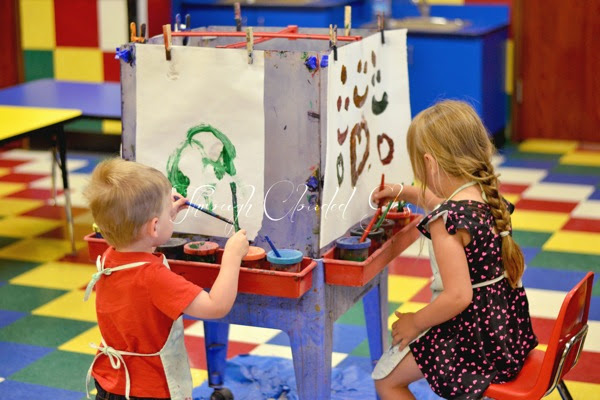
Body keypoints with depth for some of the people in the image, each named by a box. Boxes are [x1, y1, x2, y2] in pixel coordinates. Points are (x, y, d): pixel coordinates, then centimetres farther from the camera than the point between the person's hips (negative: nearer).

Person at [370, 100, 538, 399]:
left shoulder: (445, 221, -27)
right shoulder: (488, 196, 0)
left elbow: (458, 296, -30)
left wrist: (415, 322, -15)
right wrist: (404, 192, 29)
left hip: (474, 337, -9)